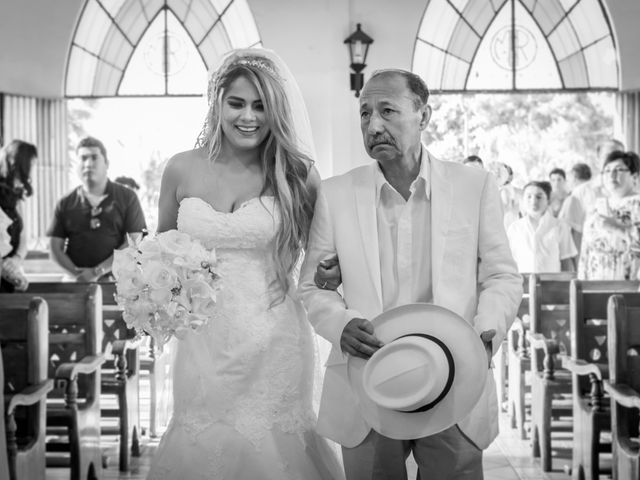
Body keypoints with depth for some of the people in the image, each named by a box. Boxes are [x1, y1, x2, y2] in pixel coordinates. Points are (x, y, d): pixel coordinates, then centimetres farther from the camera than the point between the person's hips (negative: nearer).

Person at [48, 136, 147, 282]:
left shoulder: (126, 197, 7)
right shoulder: (66, 203, 13)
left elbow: (133, 243, 0)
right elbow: (55, 247, 10)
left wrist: (97, 272, -8)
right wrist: (76, 273, -7)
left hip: (114, 280, -1)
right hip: (75, 282, 1)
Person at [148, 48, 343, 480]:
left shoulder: (296, 176, -4)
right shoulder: (182, 170, 2)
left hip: (274, 343, -2)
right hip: (203, 341, 2)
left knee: (273, 444, 6)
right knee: (201, 441, 10)